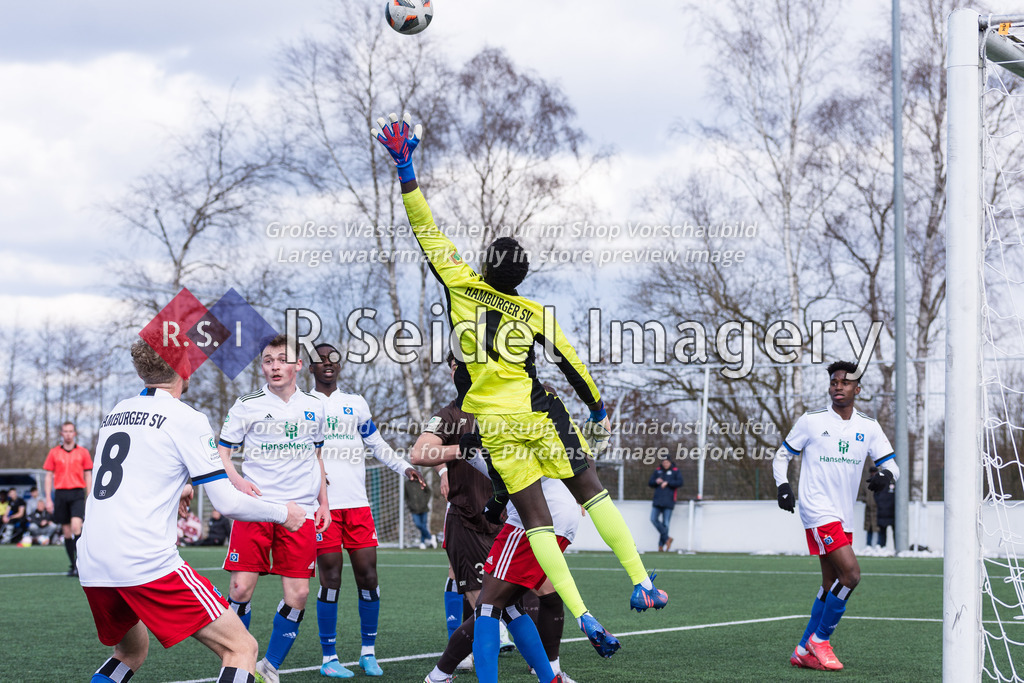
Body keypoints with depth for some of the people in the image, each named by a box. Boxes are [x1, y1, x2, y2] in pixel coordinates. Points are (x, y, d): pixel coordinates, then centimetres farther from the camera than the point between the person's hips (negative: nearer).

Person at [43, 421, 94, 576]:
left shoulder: (83, 452, 7)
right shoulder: (54, 452, 9)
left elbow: (88, 476, 9)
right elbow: (48, 476, 10)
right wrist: (48, 498, 2)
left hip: (77, 493, -2)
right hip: (60, 493, 2)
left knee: (76, 526, -20)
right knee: (66, 531, 3)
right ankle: (73, 566, 10)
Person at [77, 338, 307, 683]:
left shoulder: (115, 412, 17)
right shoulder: (186, 420, -3)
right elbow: (228, 502, -6)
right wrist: (282, 513, 11)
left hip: (91, 564, 8)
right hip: (147, 562, -7)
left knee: (130, 653, 30)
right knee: (241, 648, -3)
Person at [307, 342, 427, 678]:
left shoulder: (356, 404, 17)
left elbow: (377, 445, 23)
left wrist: (405, 467, 11)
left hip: (357, 503, 3)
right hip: (322, 503, -3)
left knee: (368, 577, -1)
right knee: (330, 579, -6)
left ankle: (368, 651, 14)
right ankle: (329, 658, 3)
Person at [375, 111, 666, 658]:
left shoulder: (461, 286, 1)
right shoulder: (535, 314, 5)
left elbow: (427, 231, 4)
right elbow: (571, 366, 8)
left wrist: (405, 166, 7)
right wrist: (598, 412, 21)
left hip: (493, 425, 0)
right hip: (538, 416, 0)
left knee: (535, 517, -1)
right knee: (591, 491, 10)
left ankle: (583, 616, -10)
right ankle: (641, 583, 2)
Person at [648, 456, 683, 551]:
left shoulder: (676, 471, 4)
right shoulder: (657, 471, 14)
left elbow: (680, 482, -9)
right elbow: (650, 483, 13)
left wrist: (667, 483, -17)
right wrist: (656, 482, -8)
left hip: (669, 501, -4)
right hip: (657, 500, 4)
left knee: (666, 523, -3)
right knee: (654, 519, -9)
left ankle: (661, 545, 3)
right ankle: (667, 538, 3)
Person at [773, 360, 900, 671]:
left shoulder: (868, 427, 7)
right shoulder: (811, 421, -2)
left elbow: (891, 465, 7)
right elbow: (782, 455, 8)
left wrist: (886, 474, -17)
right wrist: (783, 486, -8)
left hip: (843, 517, 6)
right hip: (818, 512, -6)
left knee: (831, 585, 9)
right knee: (851, 573, -18)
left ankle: (804, 651, 20)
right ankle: (820, 639, -4)